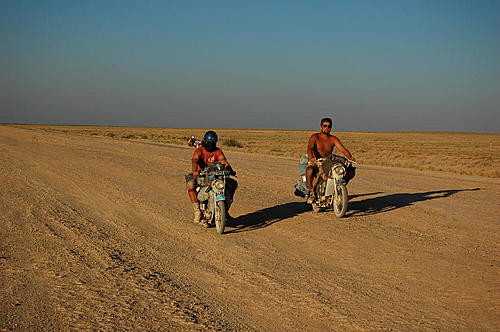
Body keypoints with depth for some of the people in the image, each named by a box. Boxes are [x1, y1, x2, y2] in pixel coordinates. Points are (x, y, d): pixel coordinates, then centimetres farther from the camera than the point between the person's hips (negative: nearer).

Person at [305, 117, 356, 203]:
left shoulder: (333, 139, 9)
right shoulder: (315, 137, -1)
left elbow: (343, 149, -3)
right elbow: (309, 149, -18)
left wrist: (350, 157, -23)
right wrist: (311, 157, -41)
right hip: (315, 163, -4)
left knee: (351, 172, -12)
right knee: (309, 170, -42)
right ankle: (311, 192, -24)